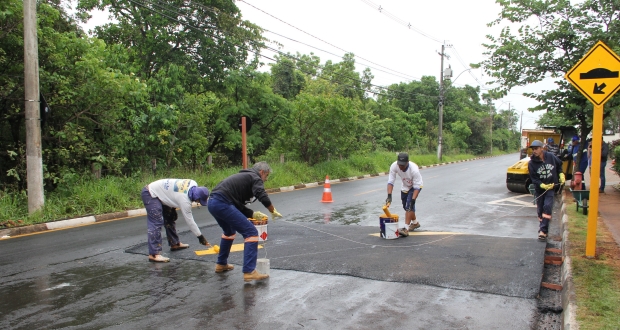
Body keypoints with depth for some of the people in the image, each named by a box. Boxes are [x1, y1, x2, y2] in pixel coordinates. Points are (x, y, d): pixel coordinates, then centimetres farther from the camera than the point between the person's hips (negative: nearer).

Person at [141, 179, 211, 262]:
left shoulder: (194, 185, -8)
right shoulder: (185, 200, -30)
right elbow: (189, 220, -23)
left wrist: (172, 208, 7)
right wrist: (200, 236, -18)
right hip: (150, 195, -10)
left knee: (170, 219, 15)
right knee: (156, 223, -18)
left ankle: (175, 244, 27)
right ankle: (154, 254, -21)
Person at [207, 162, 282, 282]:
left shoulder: (244, 177, 28)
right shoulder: (255, 178, 3)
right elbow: (262, 196, -17)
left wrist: (253, 214, 17)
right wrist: (273, 211, -2)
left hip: (212, 203, 10)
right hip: (223, 204, -10)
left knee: (229, 231, 33)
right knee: (251, 233, -6)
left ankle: (221, 264, 43)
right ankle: (249, 272, -9)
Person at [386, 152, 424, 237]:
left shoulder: (414, 169, -38)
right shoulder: (394, 166, -29)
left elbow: (416, 187, -32)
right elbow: (390, 181, -24)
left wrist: (413, 200, -40)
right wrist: (389, 195, -34)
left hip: (416, 185, -5)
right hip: (405, 186, 5)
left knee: (409, 205, -21)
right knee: (406, 206, 15)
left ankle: (406, 229, -22)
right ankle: (415, 223, 40)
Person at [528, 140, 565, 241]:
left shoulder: (551, 156, -9)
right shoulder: (532, 163, -12)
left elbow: (559, 165, 13)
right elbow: (533, 179, -11)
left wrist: (561, 175, 4)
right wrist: (543, 186, -23)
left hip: (551, 186, -1)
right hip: (540, 188, 1)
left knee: (547, 207, -14)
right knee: (540, 209, 6)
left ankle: (543, 230, -16)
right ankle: (542, 227, 23)